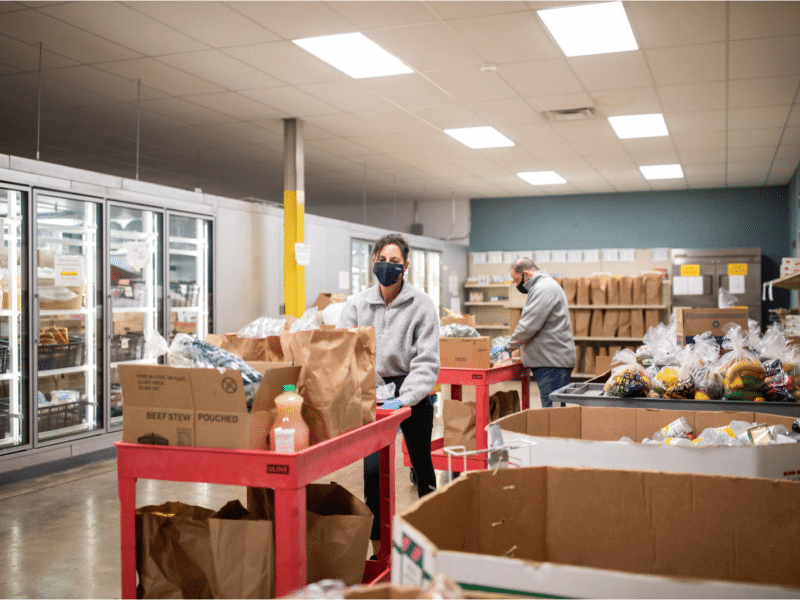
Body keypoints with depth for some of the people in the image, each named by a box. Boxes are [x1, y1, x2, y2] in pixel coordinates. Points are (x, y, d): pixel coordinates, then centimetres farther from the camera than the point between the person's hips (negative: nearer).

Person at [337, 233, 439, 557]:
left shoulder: (421, 304, -8)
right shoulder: (357, 304, -1)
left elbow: (427, 360, -12)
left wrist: (404, 398, -24)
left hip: (412, 394, -1)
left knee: (422, 464, 14)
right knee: (372, 470, -5)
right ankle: (378, 547, 9)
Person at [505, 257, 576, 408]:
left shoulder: (544, 289, -14)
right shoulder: (542, 286, 22)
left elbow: (529, 326, -19)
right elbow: (531, 324, 29)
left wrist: (509, 347, -6)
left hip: (553, 362, -11)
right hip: (550, 361, 11)